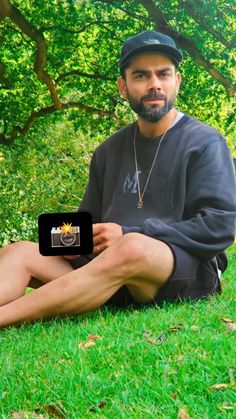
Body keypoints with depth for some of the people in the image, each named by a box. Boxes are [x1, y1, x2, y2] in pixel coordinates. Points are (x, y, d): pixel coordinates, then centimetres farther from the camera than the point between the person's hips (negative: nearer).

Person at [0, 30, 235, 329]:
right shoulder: (108, 152, 19)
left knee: (132, 249, -38)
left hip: (188, 270, -5)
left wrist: (128, 235, -14)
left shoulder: (204, 143, 2)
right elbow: (90, 219, 27)